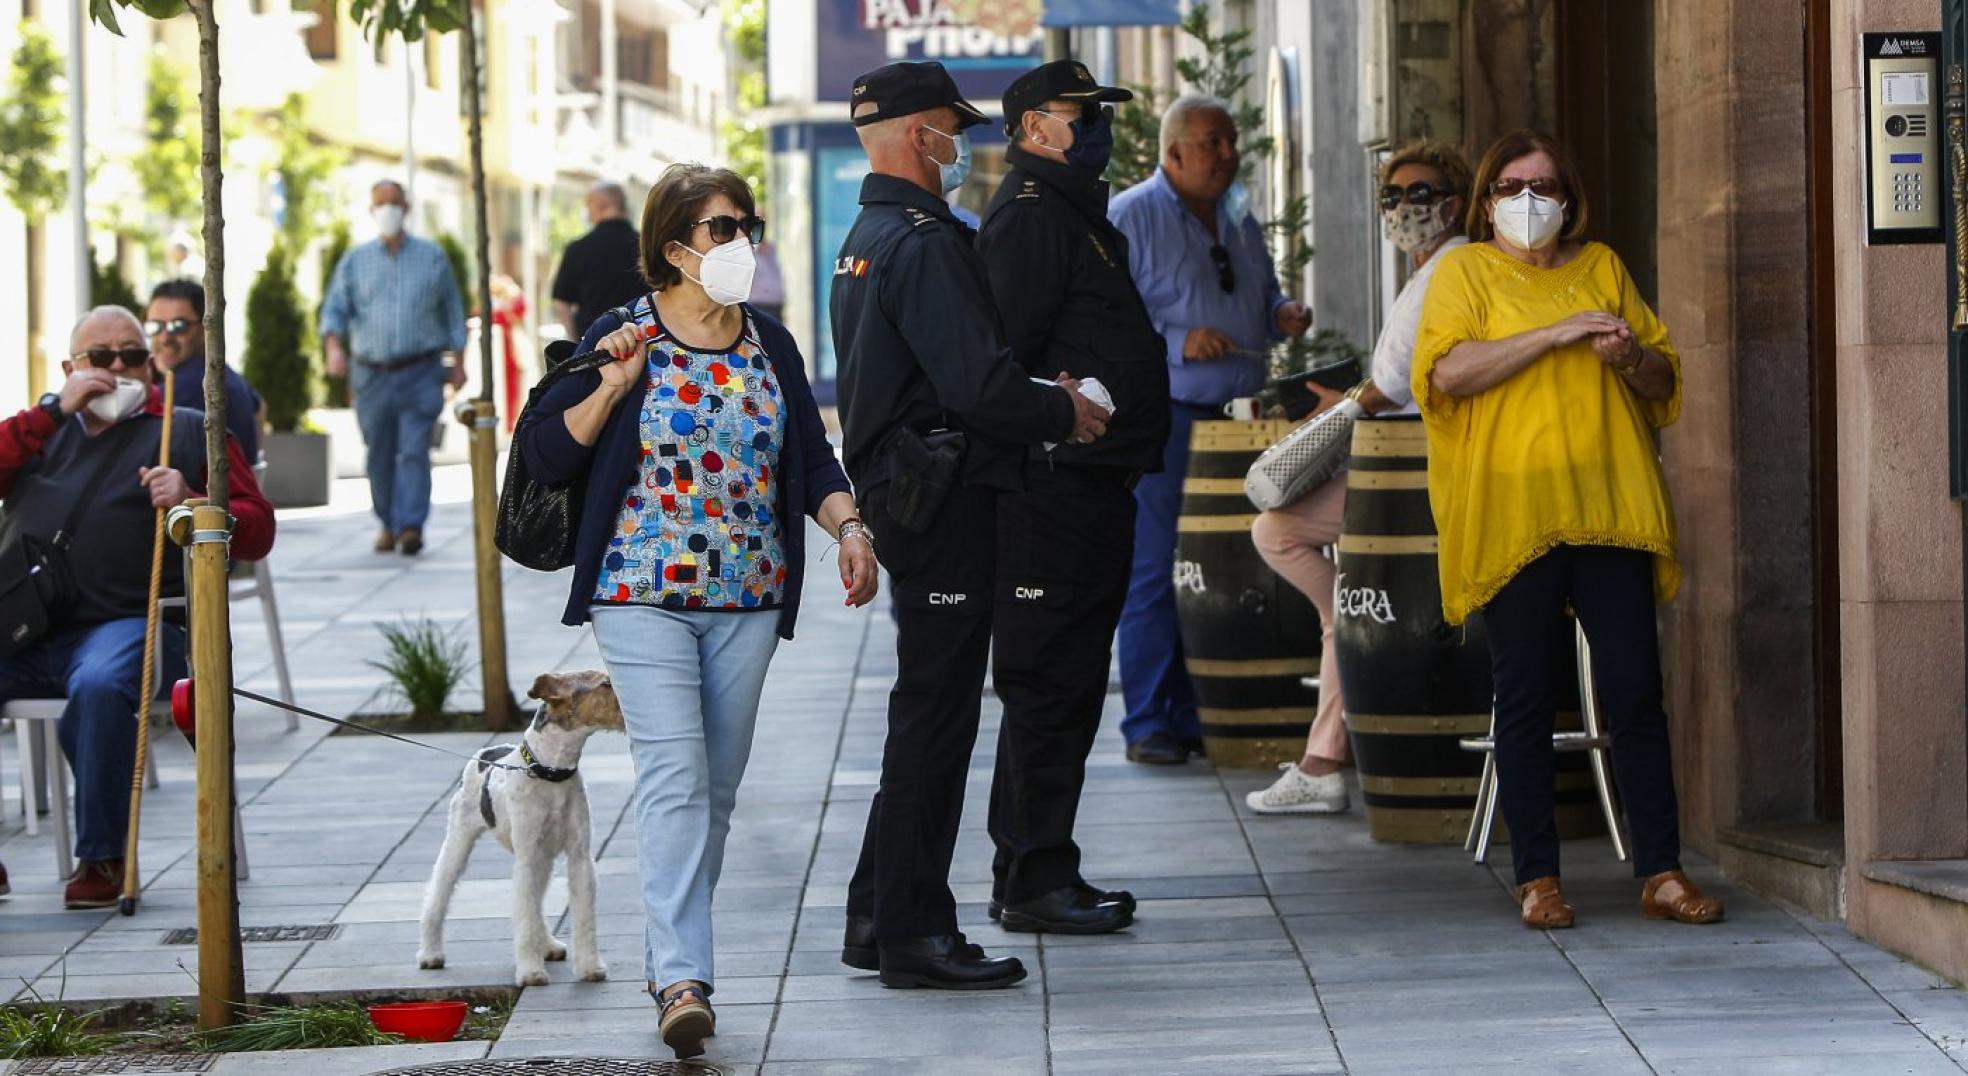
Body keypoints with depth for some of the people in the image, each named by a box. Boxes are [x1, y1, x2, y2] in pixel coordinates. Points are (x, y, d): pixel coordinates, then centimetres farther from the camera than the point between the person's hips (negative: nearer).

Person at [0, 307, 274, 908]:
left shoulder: (189, 431, 15)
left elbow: (256, 531, 8)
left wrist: (192, 506, -11)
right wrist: (56, 409, 0)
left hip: (128, 625, -3)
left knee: (100, 686, -37)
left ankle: (101, 858, -24)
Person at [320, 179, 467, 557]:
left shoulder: (432, 257, 8)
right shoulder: (355, 261, 9)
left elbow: (452, 309, 13)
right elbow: (334, 309, 2)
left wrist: (458, 361, 9)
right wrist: (334, 346, -17)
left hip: (420, 373, -2)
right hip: (372, 375, 2)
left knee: (414, 450, -13)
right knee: (379, 454, 6)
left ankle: (411, 527, -19)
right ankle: (389, 523, 21)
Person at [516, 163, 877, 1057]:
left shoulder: (771, 345, 11)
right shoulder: (620, 339, -2)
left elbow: (812, 456, 14)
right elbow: (544, 454, -4)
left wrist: (848, 527, -3)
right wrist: (613, 386, -16)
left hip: (747, 598, 5)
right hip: (643, 596, -5)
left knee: (718, 787, 8)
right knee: (675, 777, -16)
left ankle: (673, 952, 21)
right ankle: (682, 979, -22)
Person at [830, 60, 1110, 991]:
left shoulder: (865, 241, 17)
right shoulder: (924, 243, -16)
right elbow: (979, 384, -23)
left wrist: (1039, 396, 16)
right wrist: (1064, 413, -7)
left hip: (898, 488, 10)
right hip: (945, 502, -10)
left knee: (926, 711, 15)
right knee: (934, 713, -6)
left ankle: (877, 918, 19)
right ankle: (912, 933, -2)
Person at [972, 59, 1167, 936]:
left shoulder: (1072, 212, 22)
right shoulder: (1031, 215, -12)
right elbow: (1007, 354, -21)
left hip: (1089, 483, 11)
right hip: (1057, 488, -11)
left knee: (1066, 684, 14)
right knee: (1050, 684, -7)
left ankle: (1031, 872, 20)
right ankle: (1035, 879, -4)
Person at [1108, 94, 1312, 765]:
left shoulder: (1239, 220, 17)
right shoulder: (1128, 219, -5)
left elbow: (1262, 296, 29)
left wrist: (1281, 315, 6)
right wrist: (1176, 341, -22)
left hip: (1233, 416, 7)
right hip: (1161, 415, -7)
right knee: (1153, 571, -5)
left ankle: (1202, 715, 13)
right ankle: (1149, 725, 0)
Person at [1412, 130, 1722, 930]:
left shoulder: (1601, 266, 17)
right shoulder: (1467, 271, 7)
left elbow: (1665, 381, 19)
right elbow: (1450, 369, -10)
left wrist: (1633, 359, -4)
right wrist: (1557, 333, -14)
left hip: (1609, 507, 3)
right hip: (1511, 515, -3)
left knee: (1635, 691, -3)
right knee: (1525, 699, 0)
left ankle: (1661, 872, 0)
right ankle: (1537, 878, 6)